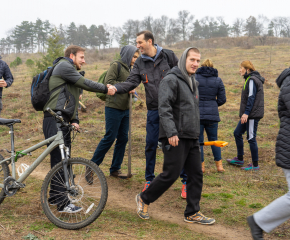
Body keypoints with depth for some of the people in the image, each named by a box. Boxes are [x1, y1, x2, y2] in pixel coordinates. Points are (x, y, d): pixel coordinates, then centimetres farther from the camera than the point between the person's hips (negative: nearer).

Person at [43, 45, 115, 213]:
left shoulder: (71, 71, 28)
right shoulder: (64, 66, -4)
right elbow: (85, 83, -11)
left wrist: (75, 120, 11)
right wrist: (105, 89, 0)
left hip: (64, 120, 10)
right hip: (55, 119, -10)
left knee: (63, 159, 11)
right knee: (59, 159, -12)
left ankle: (55, 196, 22)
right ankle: (62, 203, -12)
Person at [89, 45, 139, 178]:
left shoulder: (128, 69, 18)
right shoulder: (116, 65, -7)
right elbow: (108, 82, -17)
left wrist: (132, 92, 1)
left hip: (125, 109, 8)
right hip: (113, 108, -8)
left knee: (123, 139, 8)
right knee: (110, 137, -7)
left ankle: (115, 169, 17)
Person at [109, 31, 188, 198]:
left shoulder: (168, 56, -1)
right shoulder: (140, 63, 6)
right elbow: (131, 83, -3)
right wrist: (115, 88, -22)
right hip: (154, 110, 3)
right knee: (151, 145, 6)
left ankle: (186, 181, 13)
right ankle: (149, 180, 23)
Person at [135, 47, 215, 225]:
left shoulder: (194, 83, 20)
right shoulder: (171, 80, -9)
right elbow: (164, 108, -19)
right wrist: (171, 132, -27)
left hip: (192, 138, 9)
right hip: (176, 138, -9)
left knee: (196, 175, 7)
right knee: (171, 174, -6)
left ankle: (193, 213, 17)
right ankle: (144, 199, 14)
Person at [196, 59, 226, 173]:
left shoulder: (194, 78, -4)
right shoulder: (218, 80, 3)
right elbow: (222, 99, 3)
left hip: (197, 113, -2)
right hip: (212, 114, 2)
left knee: (198, 140, 7)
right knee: (213, 139, 16)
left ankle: (201, 166, 10)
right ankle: (219, 165, 19)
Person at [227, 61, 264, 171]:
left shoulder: (252, 80, -13)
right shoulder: (249, 79, 16)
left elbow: (251, 98, -20)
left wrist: (246, 113, -23)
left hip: (253, 115, -10)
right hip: (249, 115, 10)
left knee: (251, 138, -4)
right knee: (237, 133, 15)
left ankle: (255, 164, 5)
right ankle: (239, 159, 25)